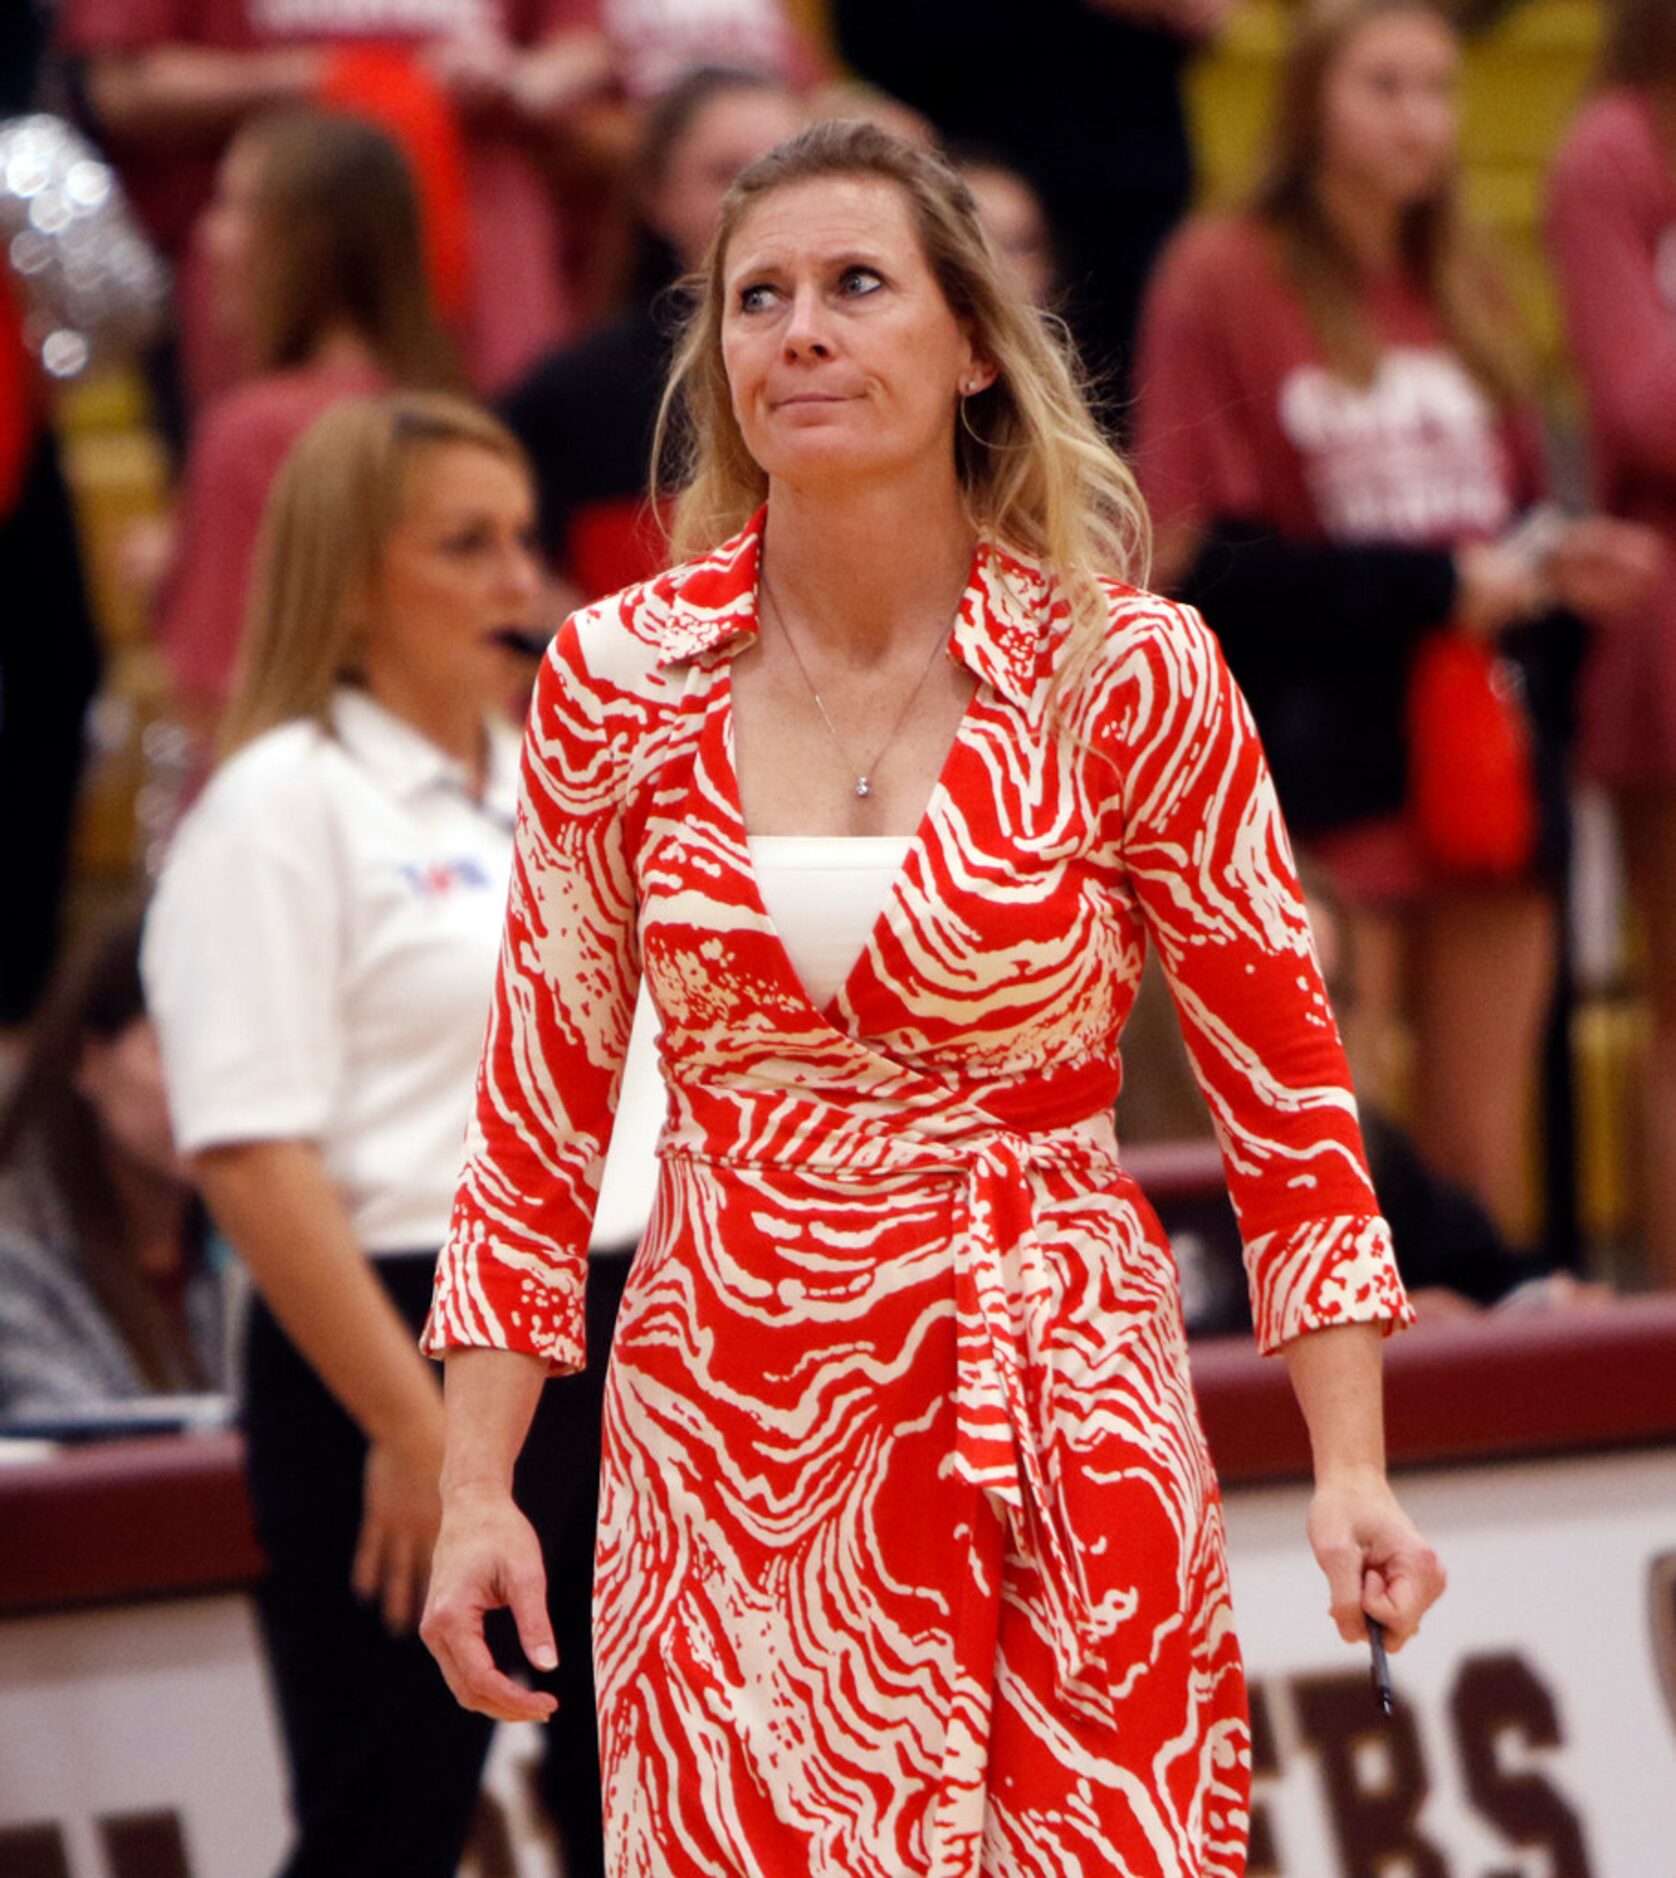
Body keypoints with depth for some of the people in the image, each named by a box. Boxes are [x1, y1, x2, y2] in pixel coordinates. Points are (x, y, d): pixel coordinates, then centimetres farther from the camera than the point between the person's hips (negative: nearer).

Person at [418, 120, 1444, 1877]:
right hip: (726, 1450, 1)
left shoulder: (1125, 675, -4)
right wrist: (475, 1490, 2)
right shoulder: (617, 679, 1)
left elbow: (1283, 1082, 1)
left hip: (1055, 1434, -1)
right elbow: (536, 1109, 7)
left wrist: (1350, 1468, -5)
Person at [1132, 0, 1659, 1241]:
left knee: (1486, 1142, 4)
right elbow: (1199, 564, -8)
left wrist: (1564, 567, 1)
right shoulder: (1227, 279, -1)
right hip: (1326, 769, -6)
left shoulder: (1460, 291, 18)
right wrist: (1426, 586, -14)